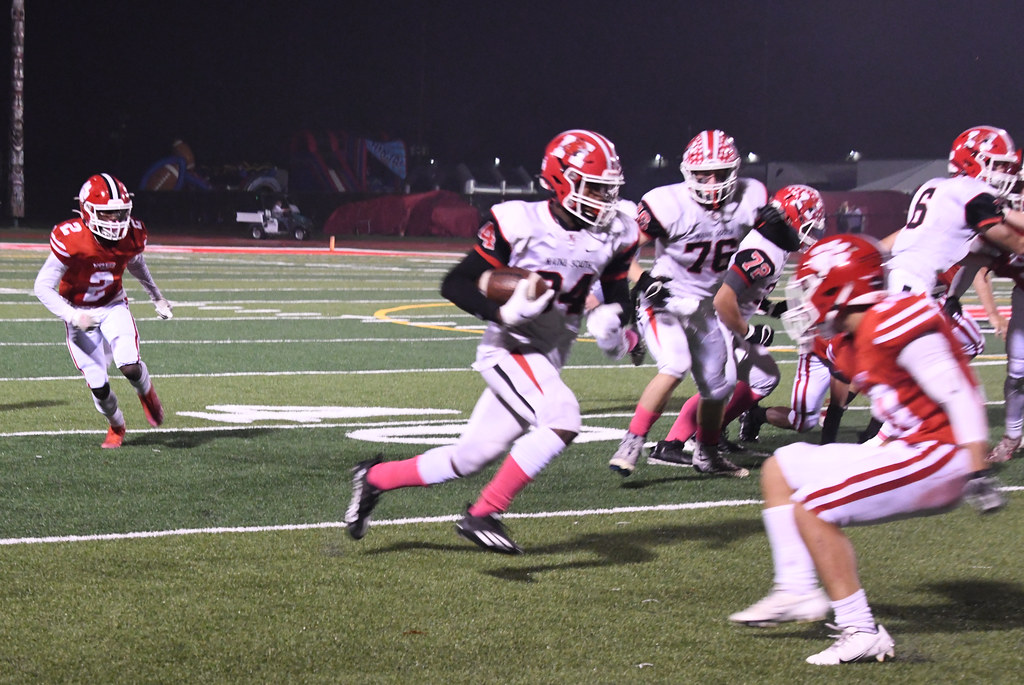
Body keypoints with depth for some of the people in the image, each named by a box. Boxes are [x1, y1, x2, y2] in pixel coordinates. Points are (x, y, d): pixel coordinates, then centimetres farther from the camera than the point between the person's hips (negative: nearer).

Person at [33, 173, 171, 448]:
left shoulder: (131, 235, -13)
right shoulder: (70, 240, -27)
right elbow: (43, 287, -21)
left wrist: (157, 297, 22)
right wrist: (72, 317, -32)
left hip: (113, 307, 2)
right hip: (80, 314, -2)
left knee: (130, 366, -22)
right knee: (98, 385, -8)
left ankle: (147, 394, 16)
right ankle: (116, 426, 25)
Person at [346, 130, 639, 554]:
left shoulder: (614, 235, -1)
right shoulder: (520, 224, -17)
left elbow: (617, 294, 14)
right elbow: (455, 285, -12)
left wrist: (611, 318, -10)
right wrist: (503, 312, -28)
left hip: (548, 360, 6)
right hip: (510, 349, -6)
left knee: (469, 459, 9)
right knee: (562, 418, -28)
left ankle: (375, 478, 30)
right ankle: (483, 515, -20)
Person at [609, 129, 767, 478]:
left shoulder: (749, 199, -9)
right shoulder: (670, 205, -24)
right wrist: (642, 279, -29)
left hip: (705, 305, 6)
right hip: (664, 301, -6)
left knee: (719, 383, 13)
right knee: (675, 366, -28)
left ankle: (707, 455, 35)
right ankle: (631, 444, -23)